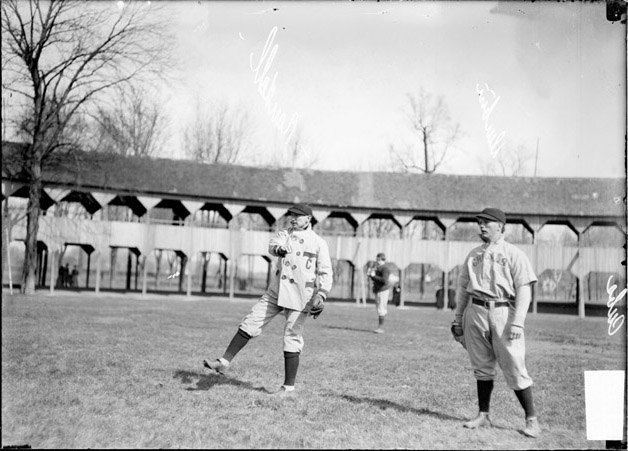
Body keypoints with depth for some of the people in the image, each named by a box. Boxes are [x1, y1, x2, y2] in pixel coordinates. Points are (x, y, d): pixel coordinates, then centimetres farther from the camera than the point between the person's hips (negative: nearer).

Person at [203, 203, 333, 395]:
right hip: (275, 292, 5)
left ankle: (289, 386, 8)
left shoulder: (318, 243, -3)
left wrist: (321, 295, -19)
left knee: (292, 340, -2)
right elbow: (273, 244, -13)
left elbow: (325, 273, -5)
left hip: (299, 298, -5)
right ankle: (224, 362, 7)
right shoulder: (284, 234, 9)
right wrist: (278, 248, -37)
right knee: (250, 323, 1)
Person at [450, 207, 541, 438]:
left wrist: (517, 322, -15)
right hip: (476, 312, 5)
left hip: (503, 312, -5)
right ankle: (483, 416, 17)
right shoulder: (473, 254, 16)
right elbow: (462, 287, 19)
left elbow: (524, 290, -6)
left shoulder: (514, 254, 1)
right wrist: (458, 318, 13)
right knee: (481, 367, 9)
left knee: (514, 368, -6)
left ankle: (531, 419, 4)